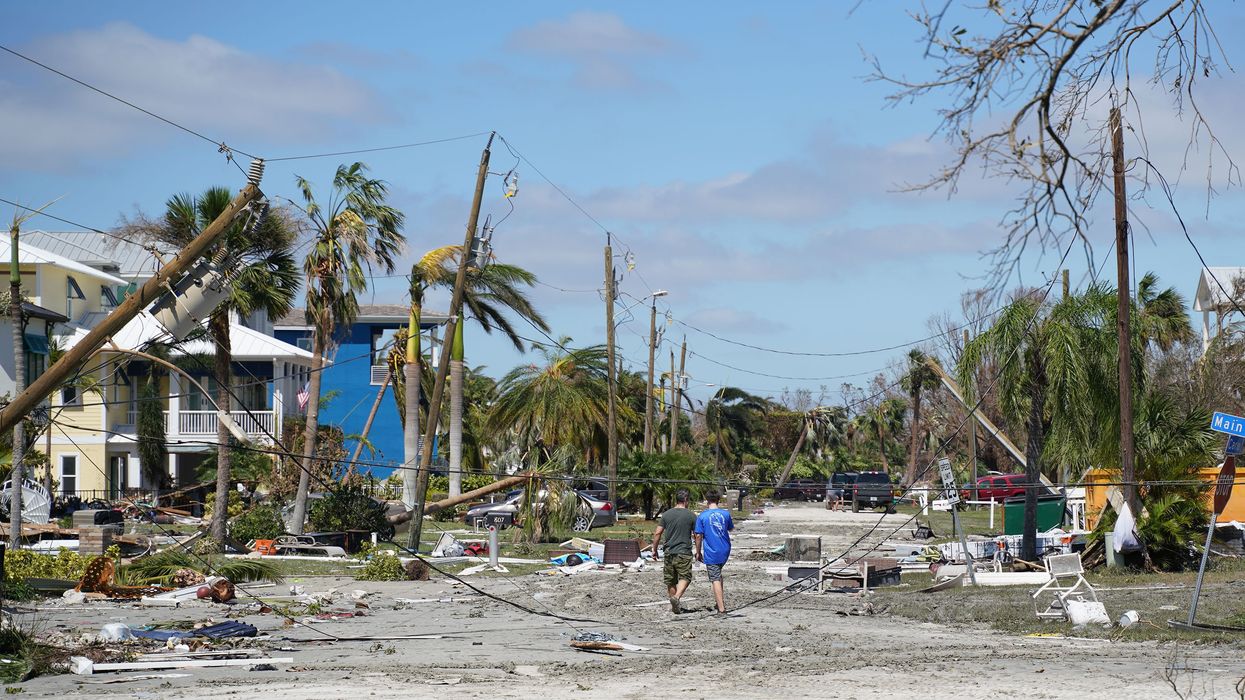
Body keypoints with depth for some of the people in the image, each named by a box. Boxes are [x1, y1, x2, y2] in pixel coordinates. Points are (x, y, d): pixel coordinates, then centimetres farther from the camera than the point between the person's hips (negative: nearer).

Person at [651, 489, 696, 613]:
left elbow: (657, 533, 1)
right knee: (685, 577, 0)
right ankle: (676, 597, -24)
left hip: (669, 552, 3)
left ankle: (674, 606, 19)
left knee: (670, 580, 12)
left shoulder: (666, 514, 4)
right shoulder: (690, 516, -2)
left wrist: (654, 550, 10)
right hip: (684, 552, -3)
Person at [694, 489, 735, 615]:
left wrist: (698, 552, 3)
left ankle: (721, 609, -5)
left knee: (715, 580, -2)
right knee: (718, 575, 26)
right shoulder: (725, 513, 1)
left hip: (711, 553, -4)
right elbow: (730, 529, 17)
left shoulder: (702, 516, -9)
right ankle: (722, 600, 23)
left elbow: (698, 535, -8)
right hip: (725, 551, 4)